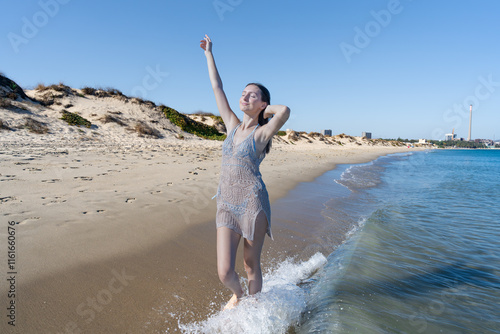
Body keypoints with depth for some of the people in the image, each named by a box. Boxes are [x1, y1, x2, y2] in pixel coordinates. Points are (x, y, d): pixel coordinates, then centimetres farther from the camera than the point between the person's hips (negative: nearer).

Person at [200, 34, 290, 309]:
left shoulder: (262, 132, -3)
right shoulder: (232, 125, 11)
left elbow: (285, 110, -24)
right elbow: (216, 87, 17)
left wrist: (265, 109, -4)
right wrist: (209, 54, 23)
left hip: (253, 202, -4)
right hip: (226, 205, 4)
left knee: (251, 266, 9)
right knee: (224, 272, 2)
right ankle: (237, 295, 35)